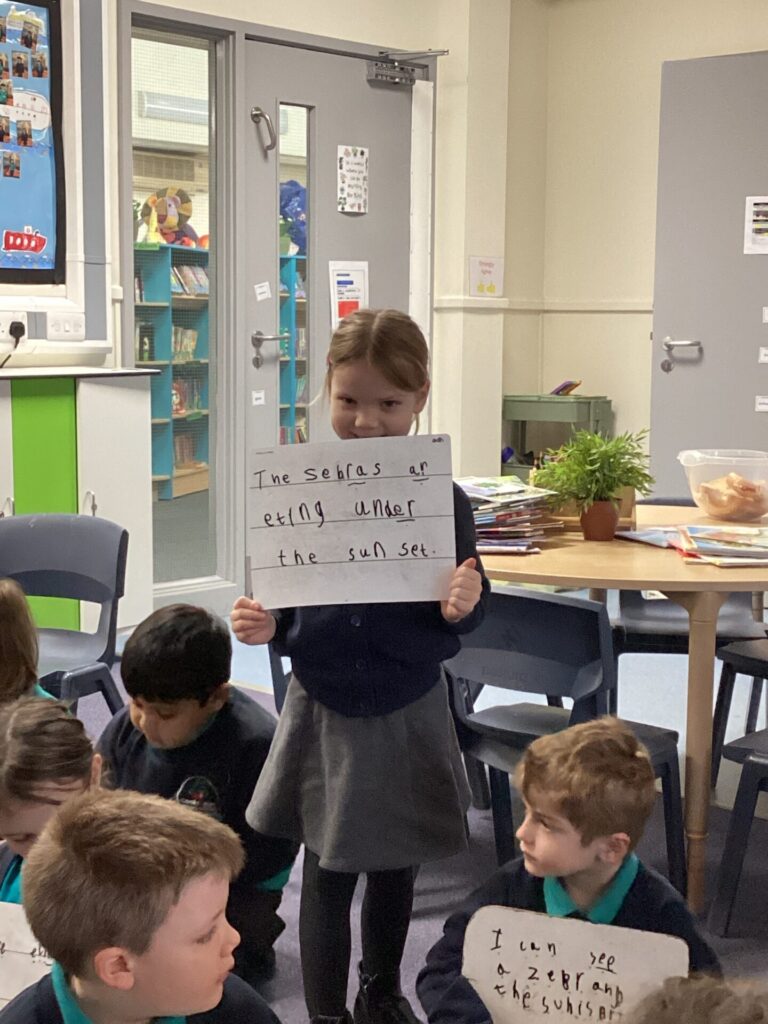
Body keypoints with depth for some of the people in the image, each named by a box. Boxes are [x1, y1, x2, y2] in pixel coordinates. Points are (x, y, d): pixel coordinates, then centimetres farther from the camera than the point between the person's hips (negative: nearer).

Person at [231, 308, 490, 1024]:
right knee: (328, 875, 7)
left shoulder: (441, 500, -10)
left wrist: (460, 609, -24)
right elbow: (283, 608, 1)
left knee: (394, 866, 19)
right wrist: (261, 625, -20)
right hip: (323, 710, 0)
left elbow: (463, 614, -2)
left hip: (406, 714, 1)